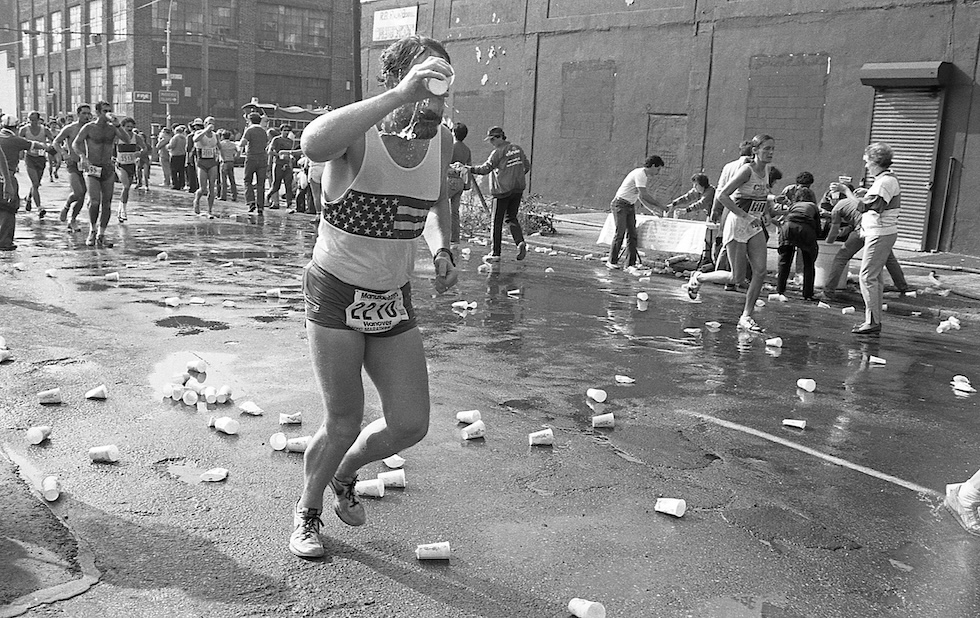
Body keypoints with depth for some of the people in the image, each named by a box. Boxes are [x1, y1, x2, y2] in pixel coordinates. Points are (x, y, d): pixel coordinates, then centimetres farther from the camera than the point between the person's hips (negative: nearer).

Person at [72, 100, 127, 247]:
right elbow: (75, 144, -3)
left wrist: (117, 124, -21)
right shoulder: (89, 128, -1)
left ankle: (101, 235, 12)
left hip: (108, 169, 4)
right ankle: (92, 231, 0)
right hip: (92, 169, -3)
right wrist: (83, 157, -21)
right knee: (95, 201, -19)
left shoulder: (112, 128, 7)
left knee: (107, 204, 2)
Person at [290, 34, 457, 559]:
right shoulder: (358, 135, -22)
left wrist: (440, 248, 1)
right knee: (343, 425, 0)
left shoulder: (441, 139, -4)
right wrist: (399, 96, -51)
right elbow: (313, 144, -49)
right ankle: (308, 511, 30)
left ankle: (345, 476, 36)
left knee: (410, 425, 4)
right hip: (337, 297, -5)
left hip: (394, 301, 5)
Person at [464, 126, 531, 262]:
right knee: (511, 218, 17)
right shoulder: (517, 149, 10)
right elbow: (527, 166, 16)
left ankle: (495, 253, 4)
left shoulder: (498, 152, -11)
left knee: (497, 222, 2)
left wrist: (466, 168, -18)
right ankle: (520, 242, -6)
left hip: (503, 190, -6)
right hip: (518, 189, 6)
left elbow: (485, 169, -19)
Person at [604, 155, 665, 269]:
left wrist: (653, 209, 8)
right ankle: (612, 261, 2)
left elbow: (640, 196, 15)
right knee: (620, 233, -9)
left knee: (632, 234, 1)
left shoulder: (647, 176, 13)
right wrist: (659, 205, -14)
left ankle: (630, 264, 2)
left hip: (630, 206, 9)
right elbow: (644, 195, -21)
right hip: (620, 204, -9)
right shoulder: (640, 174, -17)